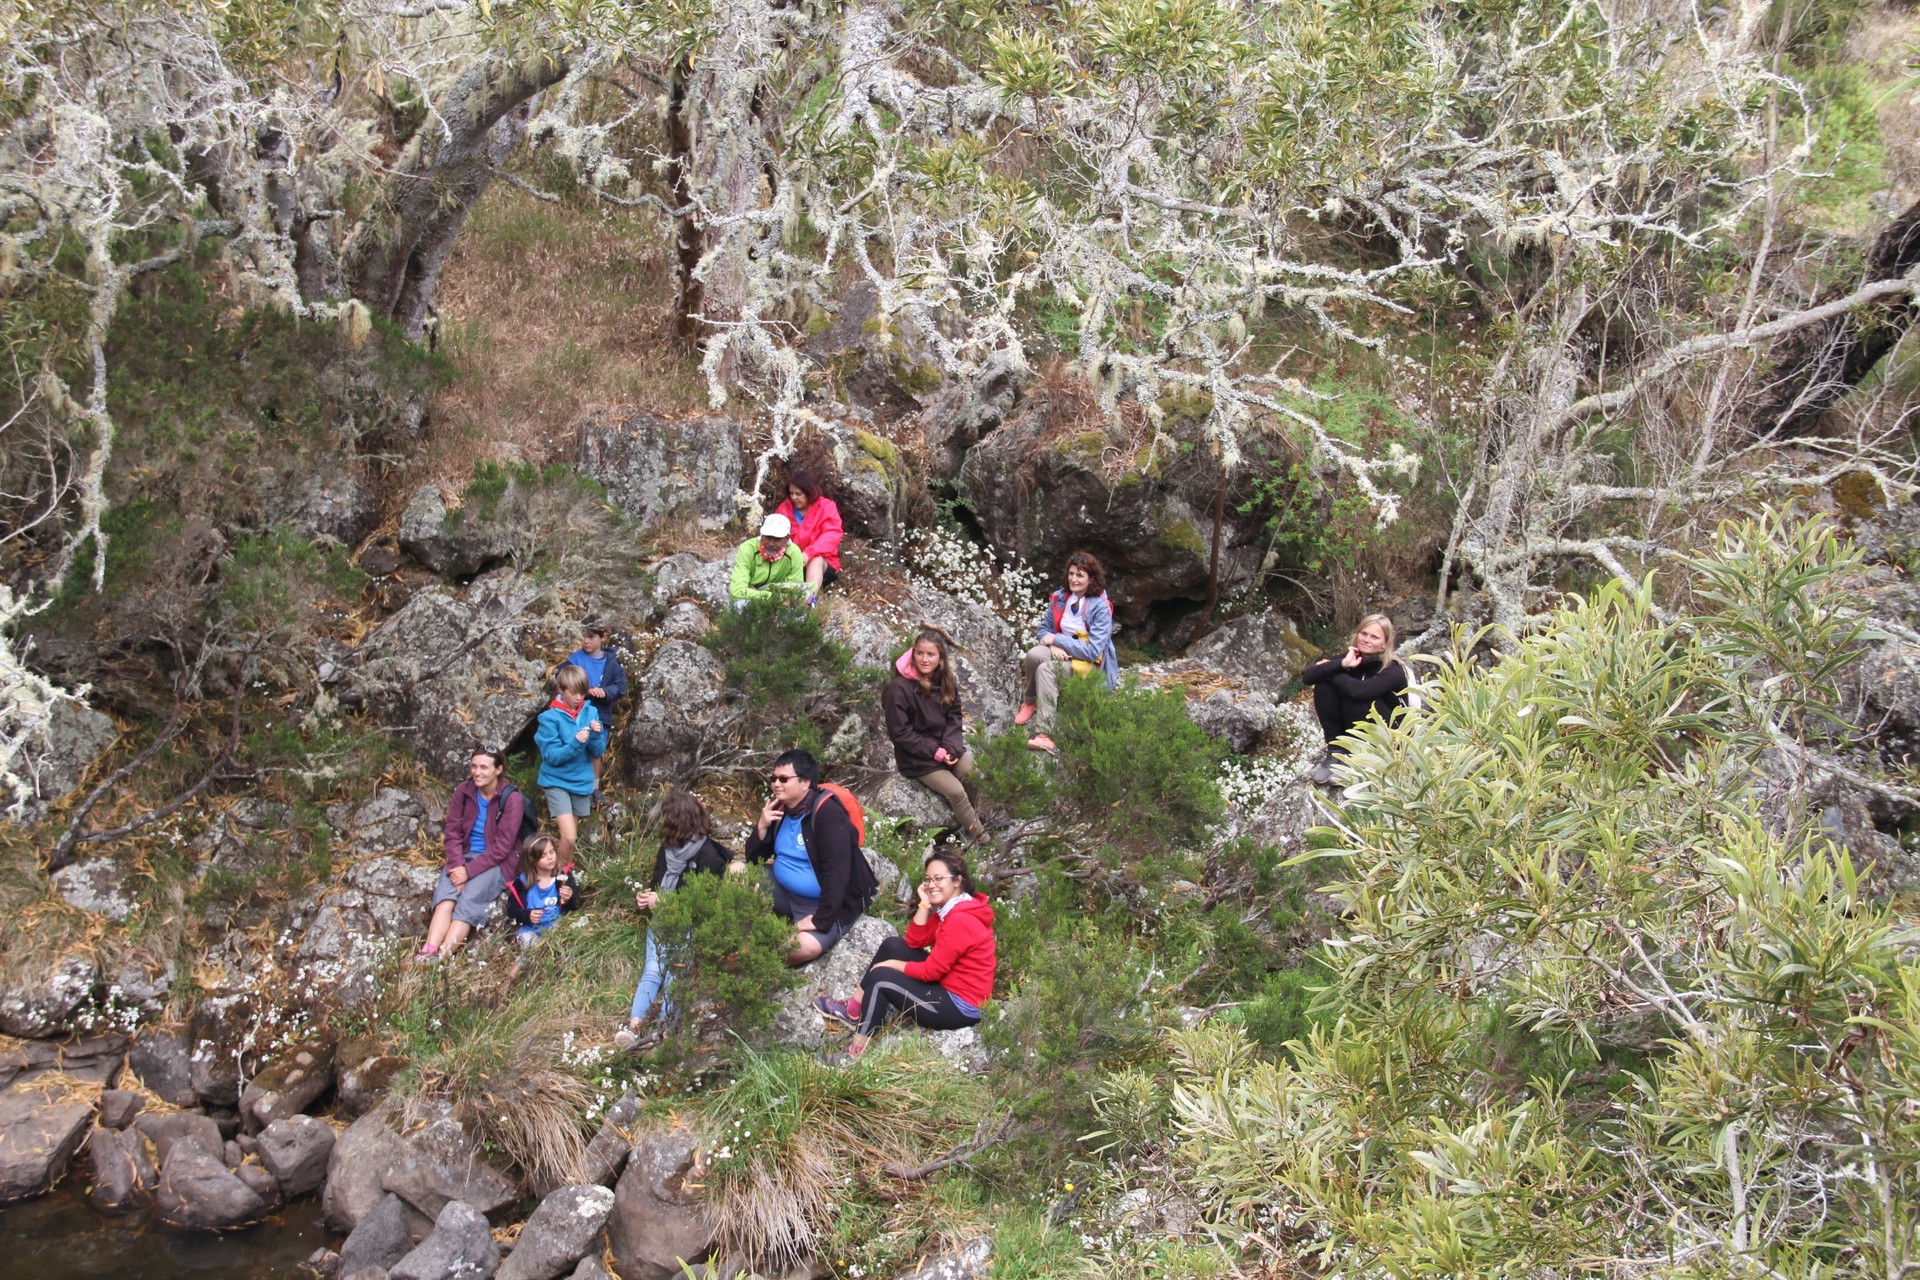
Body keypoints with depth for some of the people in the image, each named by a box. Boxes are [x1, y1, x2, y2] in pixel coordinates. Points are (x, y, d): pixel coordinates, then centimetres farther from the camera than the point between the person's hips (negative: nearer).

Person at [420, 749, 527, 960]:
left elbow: (502, 846, -13)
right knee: (445, 897, -27)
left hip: (496, 862, -3)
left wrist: (469, 871, -19)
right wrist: (457, 865, -16)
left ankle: (442, 957, -43)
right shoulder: (463, 792, 1)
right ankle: (428, 953, -43)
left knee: (468, 901, -30)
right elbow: (453, 833, 1)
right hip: (465, 856, 4)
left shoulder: (512, 798, -11)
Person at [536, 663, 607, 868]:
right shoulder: (550, 718, -14)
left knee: (571, 832, 17)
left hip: (582, 781, 4)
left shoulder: (590, 712, -3)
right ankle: (562, 872, 10)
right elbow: (552, 756, -17)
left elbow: (599, 752, -3)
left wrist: (596, 735, -23)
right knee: (569, 836, -14)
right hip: (557, 781, -4)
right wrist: (575, 744, -30)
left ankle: (567, 869, 39)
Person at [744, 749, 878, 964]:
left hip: (823, 902, -7)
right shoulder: (778, 807, 1)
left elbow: (837, 872, -29)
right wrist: (762, 826, -15)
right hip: (784, 890, 7)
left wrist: (820, 920, -31)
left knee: (805, 946, -33)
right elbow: (754, 858, 5)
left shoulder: (827, 813, -24)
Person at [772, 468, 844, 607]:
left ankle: (810, 599, -63)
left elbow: (831, 536, -19)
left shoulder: (827, 507, -5)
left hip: (822, 563, -3)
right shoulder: (784, 508, 4)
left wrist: (809, 553, -35)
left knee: (815, 560, -36)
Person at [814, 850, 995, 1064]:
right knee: (893, 945, 9)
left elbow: (931, 971, -20)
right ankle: (854, 1009, 14)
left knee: (879, 978, -12)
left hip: (960, 1007, -10)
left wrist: (892, 964, -6)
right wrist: (925, 904, -6)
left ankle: (856, 1052, -6)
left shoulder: (960, 920, -24)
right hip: (948, 987, 10)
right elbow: (915, 941, 5)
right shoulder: (950, 909, 8)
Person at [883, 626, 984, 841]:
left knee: (975, 774, -23)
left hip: (946, 749, 5)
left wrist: (950, 748, -14)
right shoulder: (898, 688, -16)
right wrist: (935, 752, -17)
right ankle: (980, 837, -6)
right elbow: (900, 732, -15)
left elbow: (954, 718, 5)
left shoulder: (946, 682, 2)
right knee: (956, 791, -21)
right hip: (917, 758, -5)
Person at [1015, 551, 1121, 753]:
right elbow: (1043, 630, 8)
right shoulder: (1059, 598, -2)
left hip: (1088, 662, -4)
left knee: (1046, 669, -34)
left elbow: (1093, 651, -20)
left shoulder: (1101, 607, -16)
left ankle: (1044, 734, -44)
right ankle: (1029, 702, -5)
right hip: (1061, 653, 4)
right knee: (1033, 655, -30)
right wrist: (1052, 645, -15)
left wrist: (1057, 639, -18)